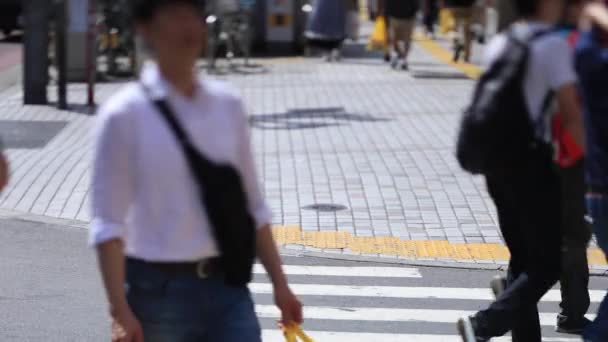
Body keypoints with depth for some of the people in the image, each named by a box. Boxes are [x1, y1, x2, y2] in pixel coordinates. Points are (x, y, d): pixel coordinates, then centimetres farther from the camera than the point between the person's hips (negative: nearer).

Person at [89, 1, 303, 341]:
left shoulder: (228, 105, 5)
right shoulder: (125, 115, -8)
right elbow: (108, 224, -10)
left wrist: (280, 283, 10)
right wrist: (120, 311, -17)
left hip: (226, 287, 3)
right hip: (159, 288, -3)